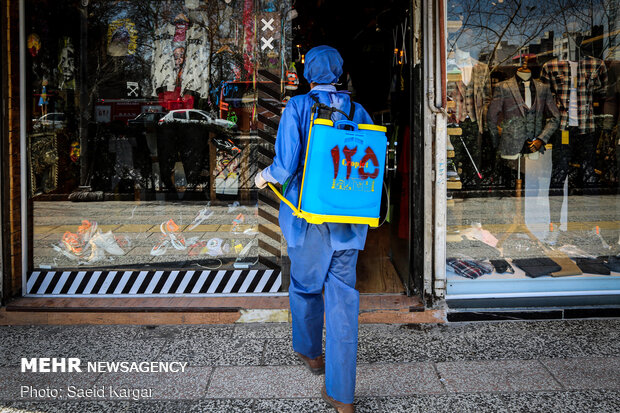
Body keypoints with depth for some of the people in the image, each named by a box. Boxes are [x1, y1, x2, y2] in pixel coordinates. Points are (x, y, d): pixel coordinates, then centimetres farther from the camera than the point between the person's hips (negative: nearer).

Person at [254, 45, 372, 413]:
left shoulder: (297, 108, -7)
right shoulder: (357, 111, 4)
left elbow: (286, 165, -15)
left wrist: (265, 175, 6)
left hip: (309, 214, -2)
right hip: (348, 219, 3)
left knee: (306, 285, 21)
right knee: (343, 298, 4)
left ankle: (310, 352, 45)